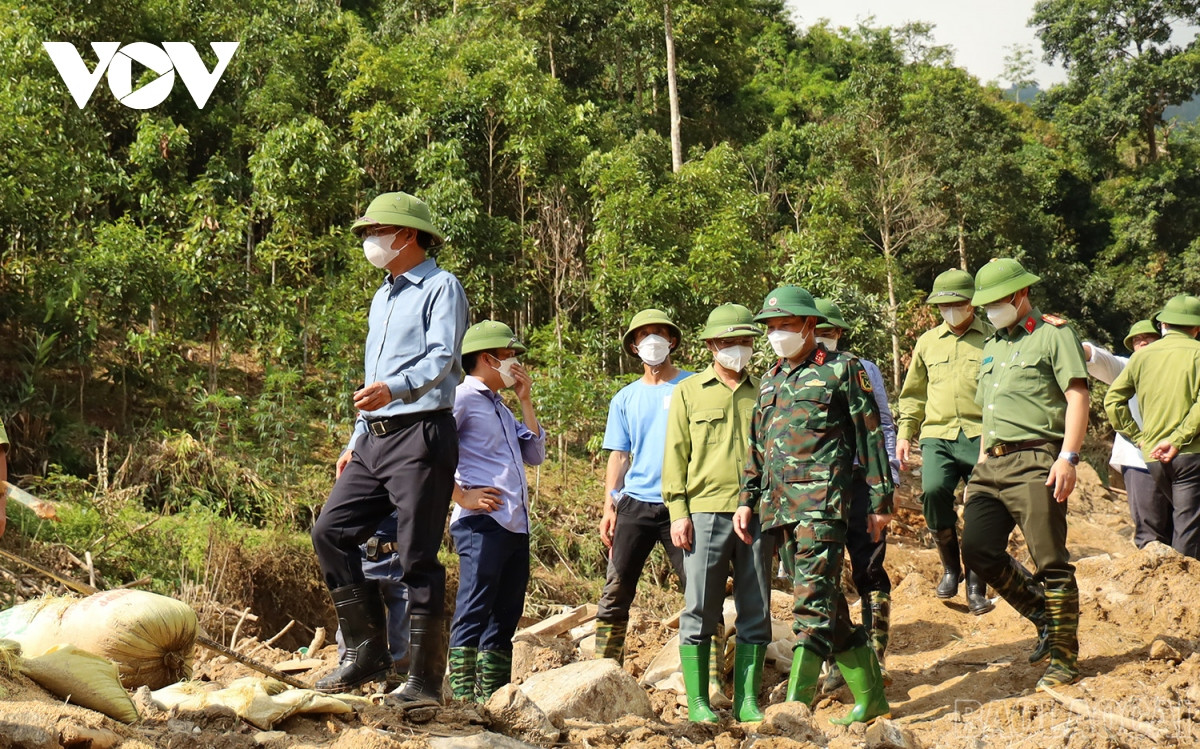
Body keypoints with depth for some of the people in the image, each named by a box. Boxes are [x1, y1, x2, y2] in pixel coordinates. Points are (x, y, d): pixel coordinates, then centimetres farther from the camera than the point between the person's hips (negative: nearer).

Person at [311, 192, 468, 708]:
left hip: (421, 434, -9)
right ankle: (368, 651, 7)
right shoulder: (383, 297, 24)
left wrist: (394, 388, -38)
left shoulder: (441, 287, -4)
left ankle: (425, 680, -2)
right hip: (375, 438, 9)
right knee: (330, 531, -1)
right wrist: (355, 442, 22)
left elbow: (441, 358, -20)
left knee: (418, 558, -7)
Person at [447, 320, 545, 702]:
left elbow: (535, 455, 21)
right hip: (482, 524, -9)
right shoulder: (462, 398, -4)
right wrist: (461, 496, -16)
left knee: (505, 617, 10)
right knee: (473, 614, -10)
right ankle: (462, 697, -10)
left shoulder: (501, 408, 24)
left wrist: (526, 401, 17)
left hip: (516, 527, 9)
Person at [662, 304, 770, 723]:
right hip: (706, 514, -2)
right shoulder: (689, 392, 8)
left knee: (756, 612, 4)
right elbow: (675, 455, 5)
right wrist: (678, 511, -4)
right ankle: (697, 702, 5)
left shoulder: (763, 393, 14)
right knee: (700, 610, -2)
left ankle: (747, 702, 11)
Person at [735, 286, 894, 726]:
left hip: (822, 502, -7)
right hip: (779, 506, 7)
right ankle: (870, 699, 18)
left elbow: (870, 437, 0)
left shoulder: (841, 370, 2)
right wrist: (747, 500, 16)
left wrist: (880, 501, -3)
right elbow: (757, 447, 25)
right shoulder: (770, 382, 21)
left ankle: (796, 705, -21)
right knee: (827, 605, 9)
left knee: (814, 597, -15)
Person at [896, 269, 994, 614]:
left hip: (981, 434, -2)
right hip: (938, 434, 2)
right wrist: (905, 432, 14)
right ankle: (950, 566, -1)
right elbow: (914, 392, 24)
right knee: (934, 490, -22)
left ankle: (976, 588, 11)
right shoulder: (927, 342, 17)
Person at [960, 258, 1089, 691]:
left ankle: (1064, 656, 2)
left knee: (1050, 561, -6)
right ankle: (1044, 616, 17)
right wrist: (980, 469, 20)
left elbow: (1077, 396, -9)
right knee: (978, 550, -2)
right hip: (993, 463, 8)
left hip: (1035, 462, -8)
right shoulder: (993, 347, 23)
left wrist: (1068, 457, -19)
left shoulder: (1053, 334, 0)